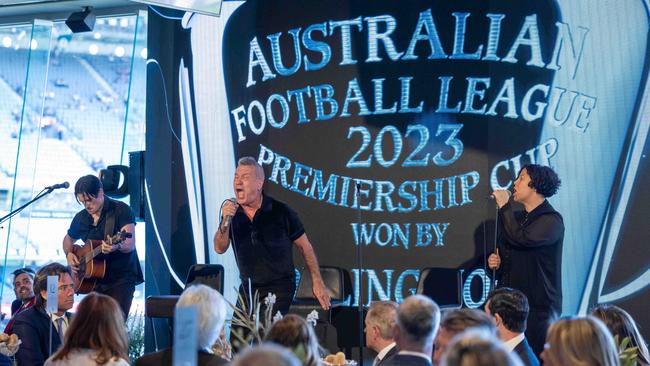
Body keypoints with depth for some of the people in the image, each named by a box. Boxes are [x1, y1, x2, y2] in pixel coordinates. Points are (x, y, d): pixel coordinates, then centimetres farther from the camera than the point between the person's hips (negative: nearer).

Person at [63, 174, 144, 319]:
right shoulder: (81, 218, 8)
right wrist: (69, 254, 6)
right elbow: (68, 239, 28)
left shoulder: (121, 210, -9)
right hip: (94, 281, 5)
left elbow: (130, 245, -20)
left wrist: (117, 246, -42)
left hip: (121, 278, -5)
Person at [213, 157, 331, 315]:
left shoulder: (281, 212, -10)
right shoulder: (231, 211, -2)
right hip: (247, 289, 4)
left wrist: (317, 283, -1)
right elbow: (220, 248, -8)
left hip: (279, 289, -4)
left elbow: (305, 246, -1)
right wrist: (225, 222, -25)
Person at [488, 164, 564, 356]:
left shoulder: (551, 220, -9)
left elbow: (521, 239, -25)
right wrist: (496, 261, 2)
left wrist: (505, 206, -13)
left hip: (539, 306, -7)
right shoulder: (516, 217, 15)